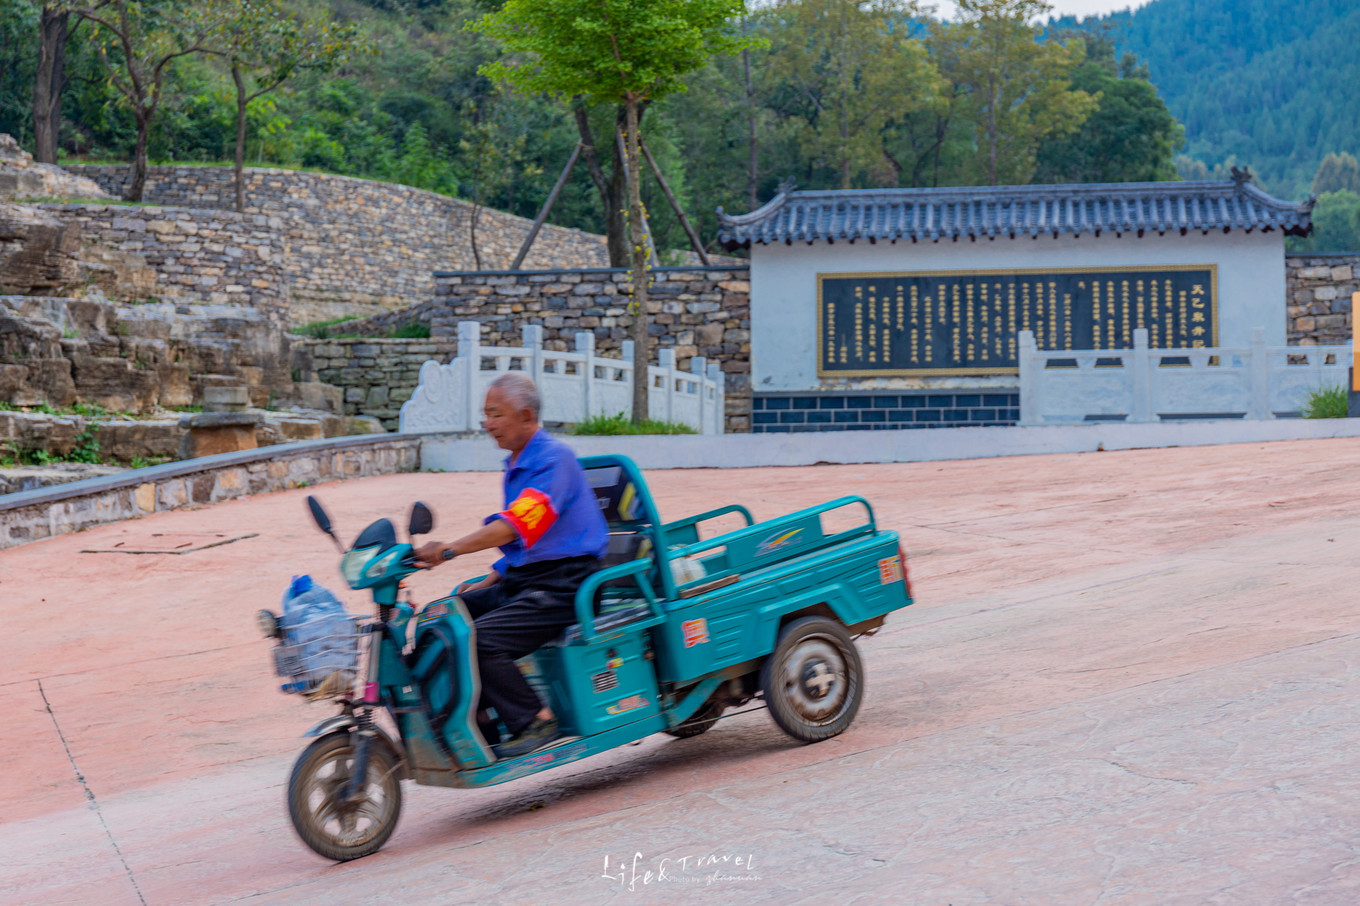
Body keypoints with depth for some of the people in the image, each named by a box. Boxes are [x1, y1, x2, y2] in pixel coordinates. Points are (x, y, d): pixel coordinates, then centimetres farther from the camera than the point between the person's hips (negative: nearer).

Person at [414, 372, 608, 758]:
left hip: (563, 584, -10)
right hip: (521, 579, 10)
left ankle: (536, 721, -10)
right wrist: (488, 582, 14)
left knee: (481, 639, -25)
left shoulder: (554, 458, -13)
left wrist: (451, 549, -35)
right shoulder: (516, 465, 18)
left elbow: (520, 523, -28)